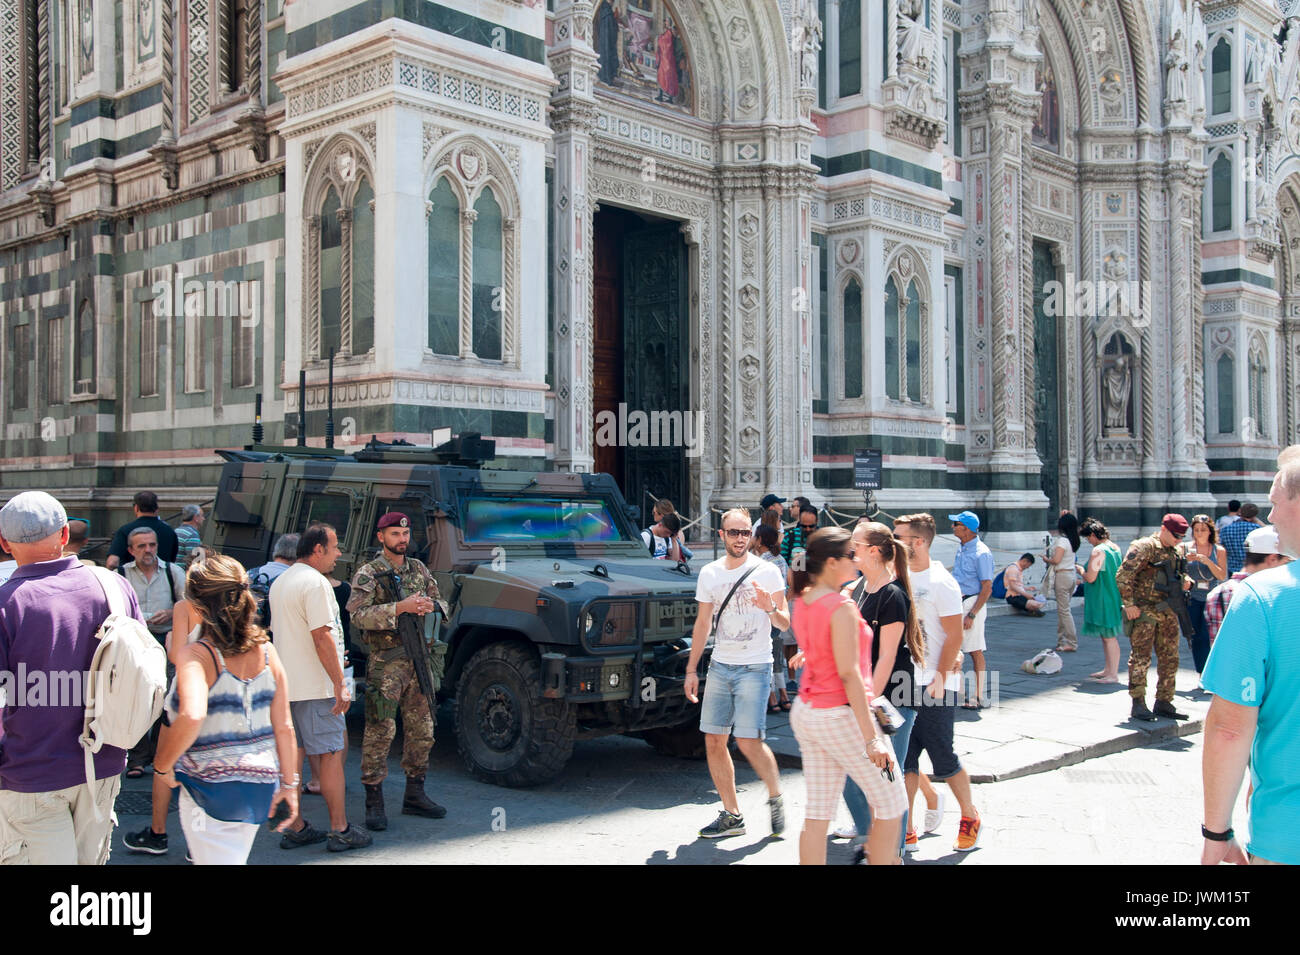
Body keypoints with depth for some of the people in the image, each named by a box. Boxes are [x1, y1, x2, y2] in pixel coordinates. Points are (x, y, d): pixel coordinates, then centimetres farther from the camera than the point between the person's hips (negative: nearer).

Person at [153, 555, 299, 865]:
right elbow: (284, 726, 2)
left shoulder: (194, 655, -17)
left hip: (211, 790, -6)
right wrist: (288, 783, 11)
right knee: (234, 858, 25)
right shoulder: (265, 651, -1)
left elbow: (191, 717, -34)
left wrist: (162, 765, -18)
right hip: (260, 786, 6)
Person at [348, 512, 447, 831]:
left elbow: (439, 602, 16)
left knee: (421, 731, 10)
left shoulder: (418, 569, 13)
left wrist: (429, 606, -9)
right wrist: (401, 607, -27)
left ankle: (415, 795, 22)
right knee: (380, 732, -5)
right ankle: (374, 802, 3)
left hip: (419, 660, 6)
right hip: (385, 664, -6)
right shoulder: (367, 574, -4)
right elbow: (359, 615, -17)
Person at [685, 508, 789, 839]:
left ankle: (775, 798, 14)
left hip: (754, 668, -5)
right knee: (713, 741, 2)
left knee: (748, 741, -12)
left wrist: (771, 609, -24)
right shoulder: (709, 574, 8)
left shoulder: (766, 572, -4)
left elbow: (785, 625, -2)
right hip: (719, 667, 5)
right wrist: (691, 669, 14)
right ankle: (732, 816, 15)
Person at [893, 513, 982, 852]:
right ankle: (905, 829, 15)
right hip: (904, 684, 6)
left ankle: (970, 817, 25)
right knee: (904, 759, 6)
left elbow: (955, 636, -13)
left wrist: (940, 678, -16)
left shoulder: (941, 583, -12)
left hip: (936, 686, -6)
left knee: (943, 760, 3)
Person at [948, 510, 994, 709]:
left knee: (975, 651, -4)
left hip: (972, 603, -9)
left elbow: (987, 588, -17)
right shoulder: (961, 549, 12)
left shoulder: (981, 553, -16)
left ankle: (979, 696, 3)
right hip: (957, 603, 9)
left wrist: (972, 614, -21)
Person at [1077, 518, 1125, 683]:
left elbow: (1091, 578, -22)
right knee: (1106, 636, 17)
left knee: (1109, 636, -5)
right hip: (1114, 597, 10)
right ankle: (1108, 670, 25)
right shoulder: (1116, 548, 11)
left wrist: (1080, 570, -2)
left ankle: (1113, 675, -1)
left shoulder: (1098, 551, -18)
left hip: (1103, 600, -10)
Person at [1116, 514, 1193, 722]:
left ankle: (1163, 703, 19)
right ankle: (1138, 704, 1)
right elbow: (1123, 576, -15)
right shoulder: (1144, 546, -10)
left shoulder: (1174, 552, 14)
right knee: (1141, 658, -5)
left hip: (1167, 611, 8)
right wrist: (1129, 604, -18)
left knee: (1170, 659, 10)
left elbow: (1179, 573, 29)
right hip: (1144, 611, -8)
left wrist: (1185, 580, 4)